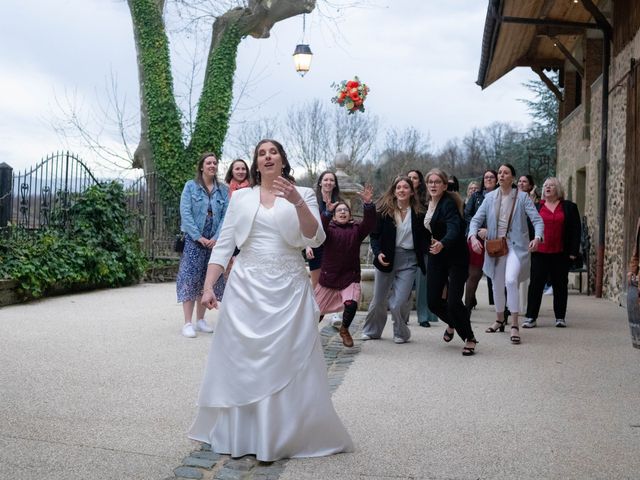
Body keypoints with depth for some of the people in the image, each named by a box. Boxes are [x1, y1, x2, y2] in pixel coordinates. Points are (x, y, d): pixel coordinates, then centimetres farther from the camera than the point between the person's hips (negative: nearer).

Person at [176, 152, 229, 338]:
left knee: (208, 280, 9)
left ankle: (200, 320, 20)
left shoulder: (223, 190, 6)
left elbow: (226, 216, 1)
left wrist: (216, 237, -12)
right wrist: (199, 237, -14)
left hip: (214, 241, 4)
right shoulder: (190, 186, -1)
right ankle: (187, 323, -1)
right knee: (190, 279, -6)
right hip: (194, 240, -3)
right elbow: (185, 214, -8)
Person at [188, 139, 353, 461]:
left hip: (288, 290, -1)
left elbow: (315, 240, -9)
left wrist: (297, 202, -21)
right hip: (246, 288, 2)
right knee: (242, 362, 6)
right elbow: (223, 246, 6)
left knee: (287, 364, 2)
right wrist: (208, 286, -2)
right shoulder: (240, 197, 8)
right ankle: (241, 434, 20)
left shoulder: (303, 194, 4)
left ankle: (282, 436, 16)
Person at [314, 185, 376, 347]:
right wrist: (328, 211, -39)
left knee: (351, 304, -24)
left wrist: (368, 204, -32)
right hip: (328, 277, 0)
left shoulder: (356, 229, 4)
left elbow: (369, 223, -14)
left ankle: (344, 329, 7)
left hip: (350, 277, 0)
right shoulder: (329, 229, 1)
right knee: (316, 310, 10)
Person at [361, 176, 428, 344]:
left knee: (398, 302, -8)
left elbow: (424, 237, 8)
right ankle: (371, 331, 36)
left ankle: (401, 333, 20)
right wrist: (378, 252, -14)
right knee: (378, 300, 12)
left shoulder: (419, 213, 0)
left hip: (408, 260, -1)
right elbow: (374, 234, 0)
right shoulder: (384, 211, -2)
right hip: (386, 259, 1)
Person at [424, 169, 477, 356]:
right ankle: (452, 323, 36)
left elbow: (454, 229, -34)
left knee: (454, 302, -13)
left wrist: (442, 244, -50)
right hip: (436, 257, 7)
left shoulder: (449, 203, -17)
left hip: (455, 257, -6)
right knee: (433, 301, 4)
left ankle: (470, 338, 9)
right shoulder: (429, 203, 6)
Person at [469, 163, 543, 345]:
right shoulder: (490, 197, 5)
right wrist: (473, 236, -16)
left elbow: (537, 220, -7)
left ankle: (515, 325, -13)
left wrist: (537, 237, -26)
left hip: (516, 245, -4)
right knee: (497, 284, 14)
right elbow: (476, 219, 3)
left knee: (510, 280, -23)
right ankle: (500, 320, 36)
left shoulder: (522, 197, -3)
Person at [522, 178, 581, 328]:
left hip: (560, 254, 0)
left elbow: (576, 230, 3)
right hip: (539, 253, 0)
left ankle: (560, 317, 18)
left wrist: (573, 251, -4)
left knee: (560, 285, 8)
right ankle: (531, 317, 4)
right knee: (536, 285, 0)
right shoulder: (536, 207, 8)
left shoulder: (569, 207, 6)